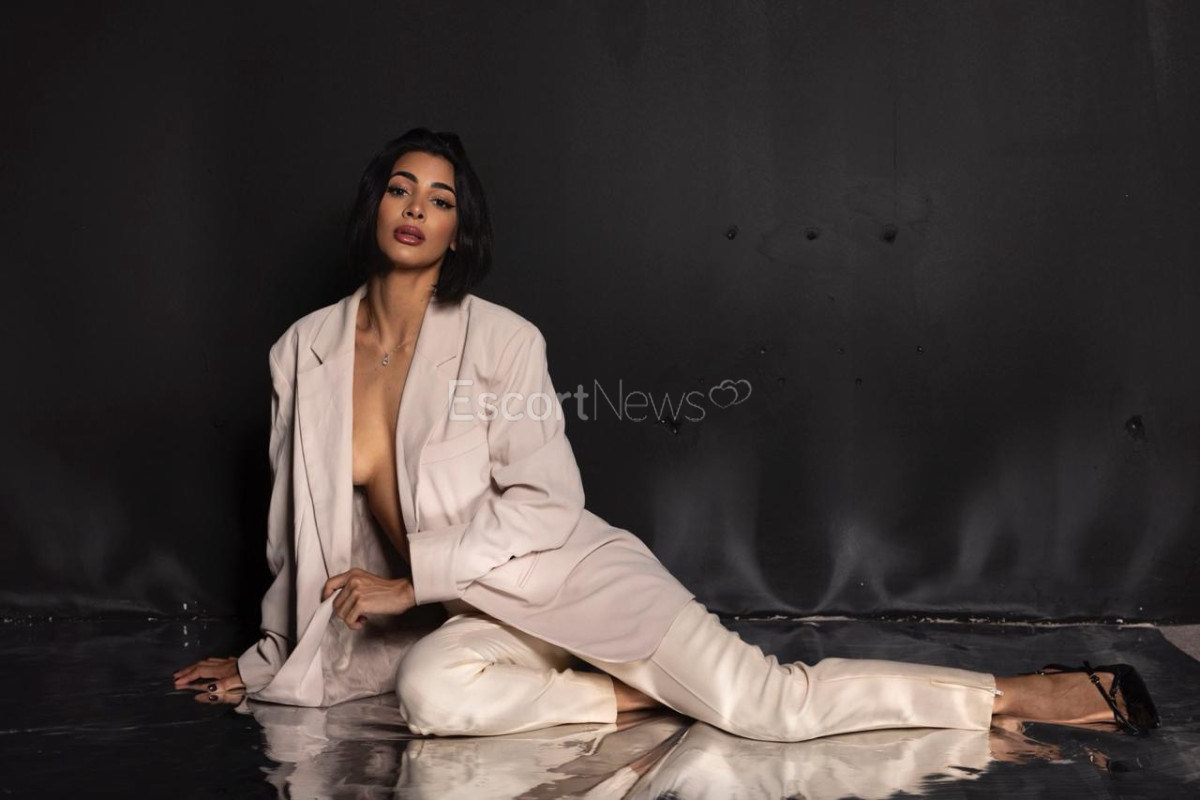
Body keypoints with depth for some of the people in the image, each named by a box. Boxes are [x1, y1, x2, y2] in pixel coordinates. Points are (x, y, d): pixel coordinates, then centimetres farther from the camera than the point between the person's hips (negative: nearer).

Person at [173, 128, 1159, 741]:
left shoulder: (501, 339, -8)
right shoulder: (303, 352, 4)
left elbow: (545, 502, -11)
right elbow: (298, 522, 15)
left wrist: (409, 580, -15)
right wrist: (267, 661, 23)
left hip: (564, 571, -3)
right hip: (468, 619, 3)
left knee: (766, 698, -20)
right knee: (431, 692, -34)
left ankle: (1041, 693, -10)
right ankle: (636, 694, -13)